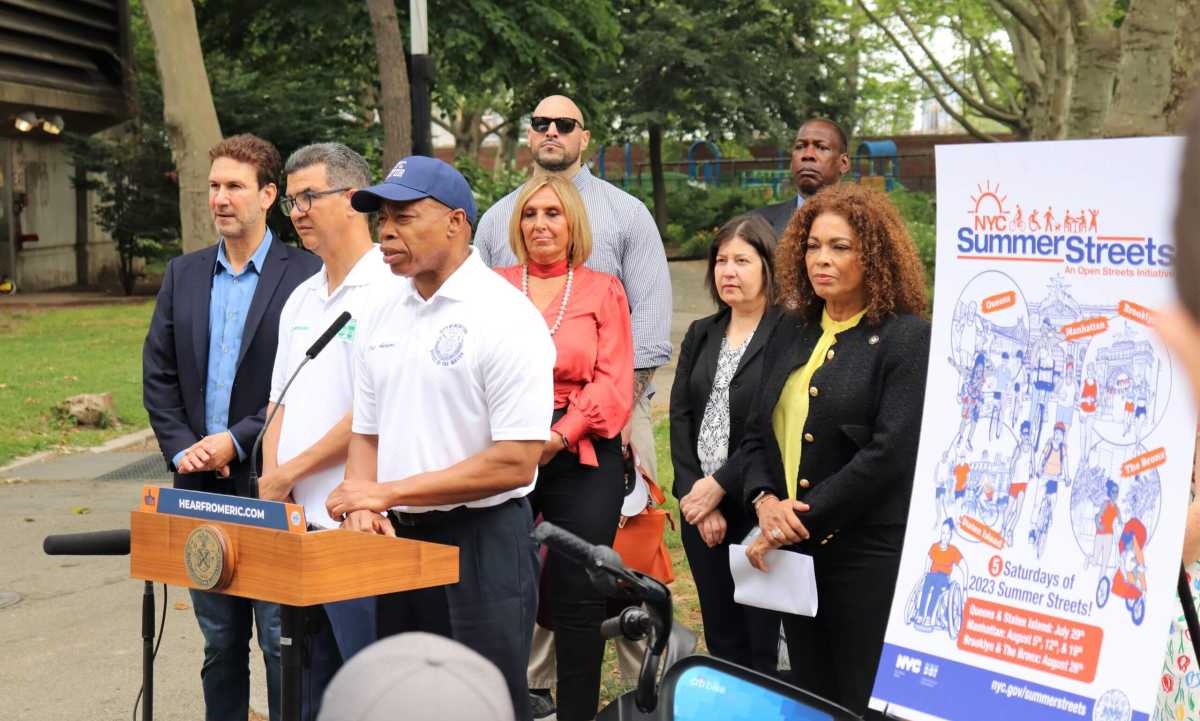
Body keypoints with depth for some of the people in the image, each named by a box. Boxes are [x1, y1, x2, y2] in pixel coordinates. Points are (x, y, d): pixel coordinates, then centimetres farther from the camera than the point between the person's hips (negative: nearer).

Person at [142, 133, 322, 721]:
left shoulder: (305, 276, -7)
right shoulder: (183, 275, 10)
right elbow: (157, 374, 10)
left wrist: (239, 441, -14)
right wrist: (180, 448, -3)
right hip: (201, 483, 5)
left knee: (281, 642, 0)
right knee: (219, 643, 14)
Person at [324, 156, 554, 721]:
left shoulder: (505, 316, -12)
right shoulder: (383, 317, 11)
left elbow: (516, 462, -17)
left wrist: (389, 493, -15)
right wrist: (365, 508, -6)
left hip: (480, 543, -7)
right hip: (395, 543, 7)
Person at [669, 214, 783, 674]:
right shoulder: (701, 335, 13)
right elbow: (680, 416, 7)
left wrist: (719, 486, -13)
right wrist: (694, 497, -4)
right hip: (701, 512, 6)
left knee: (766, 645, -1)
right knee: (721, 641, 13)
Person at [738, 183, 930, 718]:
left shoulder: (907, 338, -8)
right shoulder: (791, 333, 13)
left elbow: (891, 453, -17)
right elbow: (757, 432, 15)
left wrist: (802, 517, -16)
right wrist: (764, 501, -5)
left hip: (870, 552, -6)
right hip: (794, 549, 6)